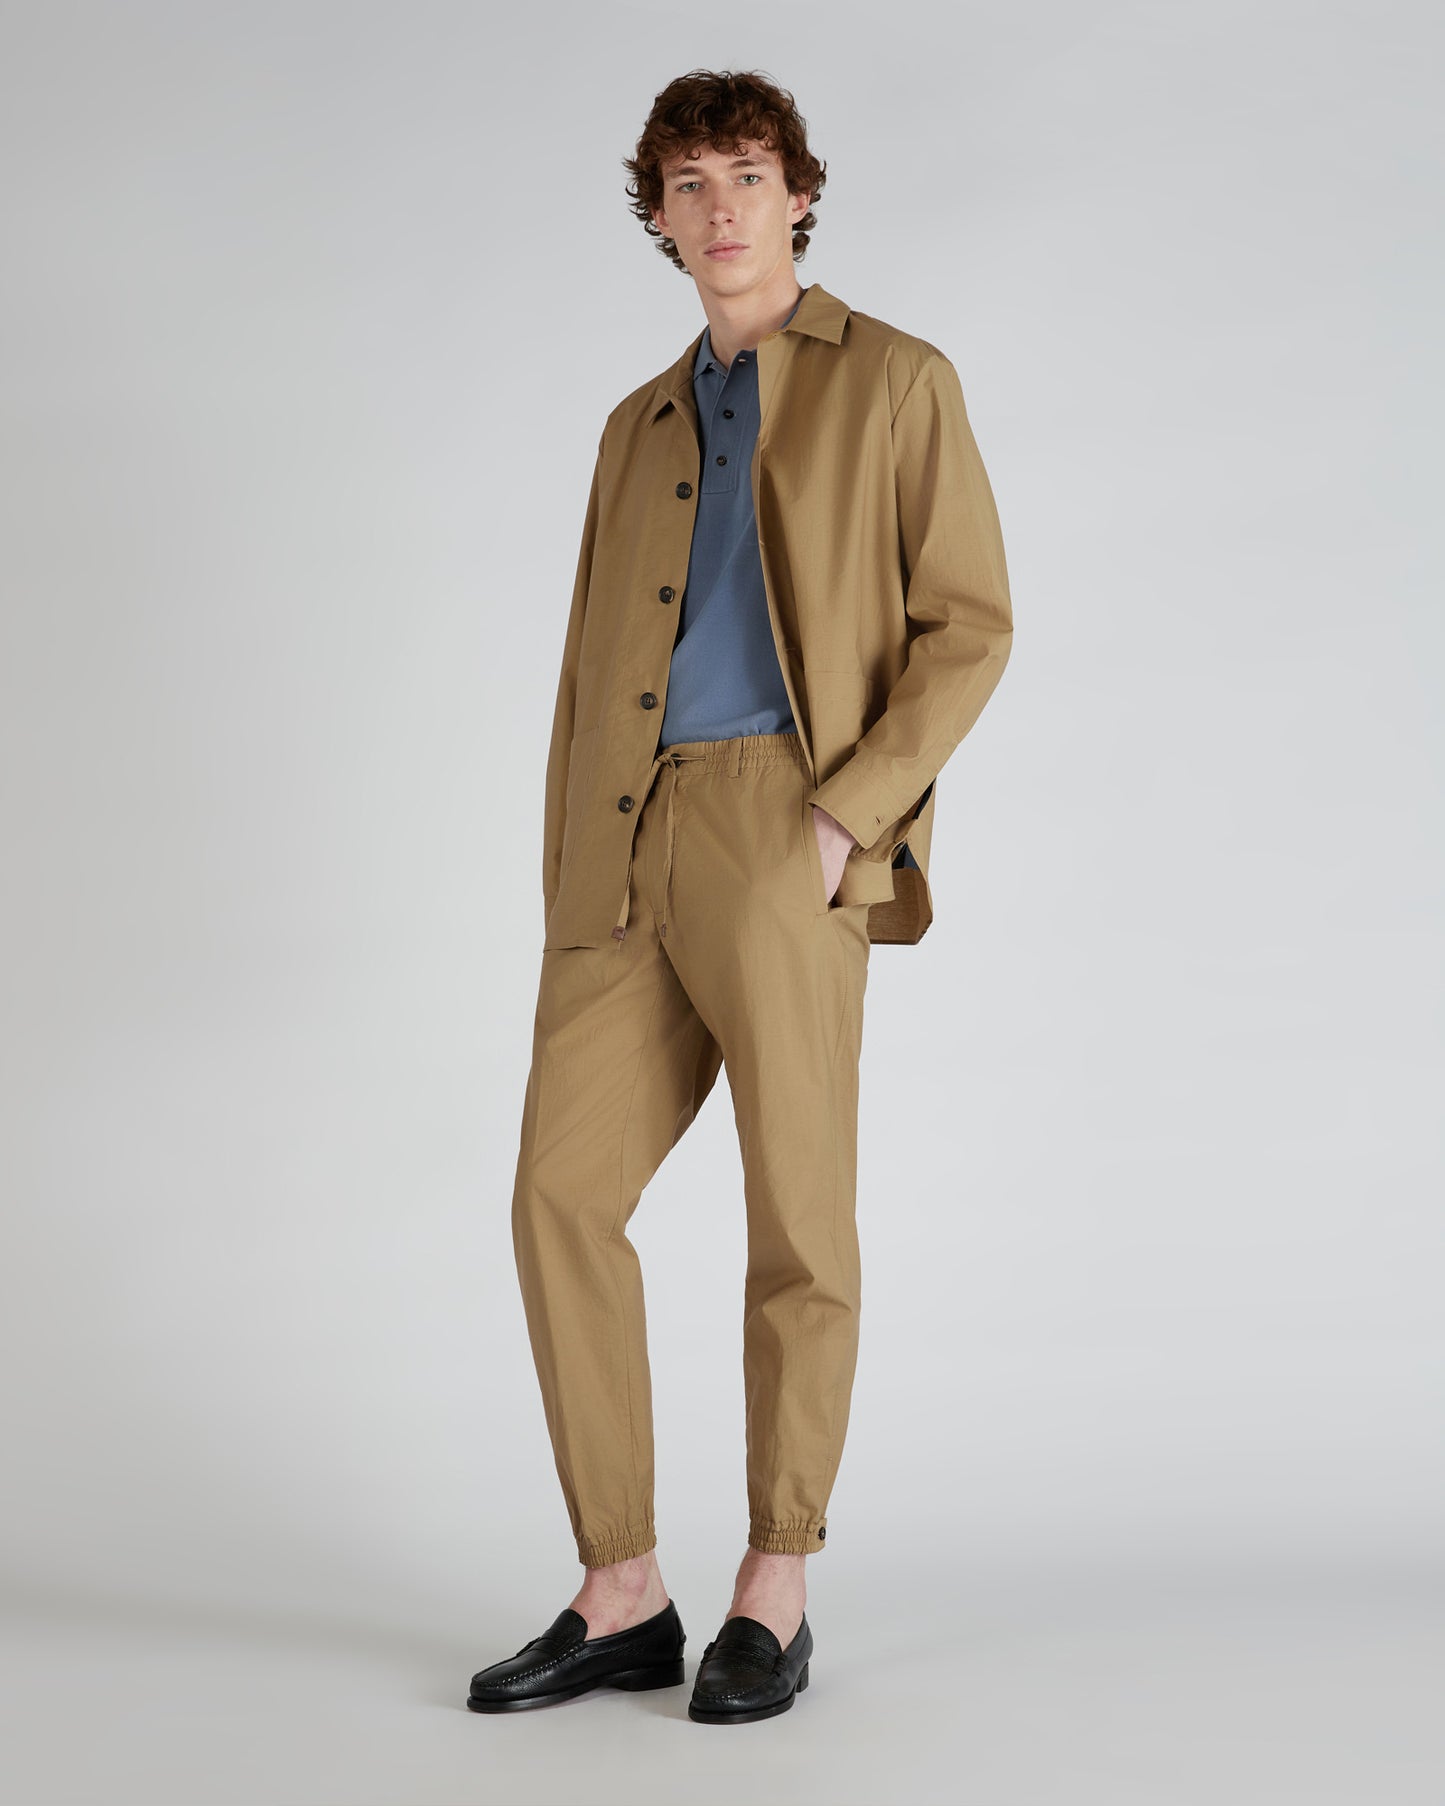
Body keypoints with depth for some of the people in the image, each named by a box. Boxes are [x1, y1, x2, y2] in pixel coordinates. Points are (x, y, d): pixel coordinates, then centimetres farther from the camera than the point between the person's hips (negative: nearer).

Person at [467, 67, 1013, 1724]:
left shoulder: (894, 381, 7)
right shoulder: (641, 427, 24)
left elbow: (968, 625, -1)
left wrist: (848, 815, -13)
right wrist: (565, 905, 13)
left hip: (785, 831, -5)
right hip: (628, 855, 5)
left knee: (798, 1217, -2)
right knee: (560, 1195, -3)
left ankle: (774, 1593, 13)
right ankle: (621, 1599, 6)